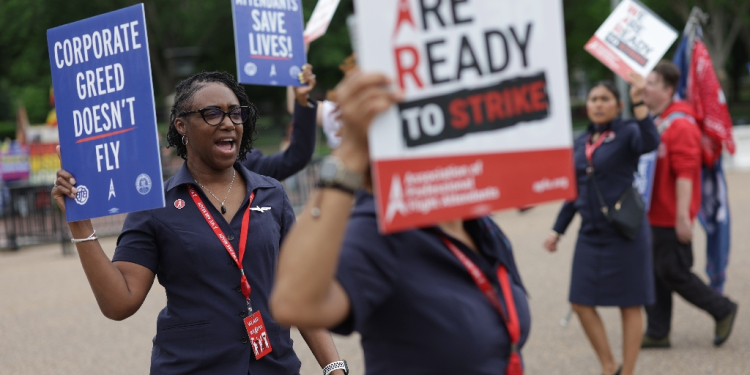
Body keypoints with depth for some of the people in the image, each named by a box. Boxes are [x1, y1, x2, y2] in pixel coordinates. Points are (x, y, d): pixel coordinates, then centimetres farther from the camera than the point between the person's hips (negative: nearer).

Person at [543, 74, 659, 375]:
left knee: (629, 305, 1)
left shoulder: (627, 133, -5)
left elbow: (650, 143, -29)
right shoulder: (581, 143, 12)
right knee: (581, 302, 4)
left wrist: (638, 102, -35)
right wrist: (557, 231, 17)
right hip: (591, 233, 6)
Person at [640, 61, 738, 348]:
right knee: (653, 273, 10)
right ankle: (658, 333, 18)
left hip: (671, 218, -9)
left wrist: (682, 216, -24)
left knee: (673, 273, -3)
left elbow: (685, 173, -21)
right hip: (651, 215, 9)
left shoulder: (680, 125, -17)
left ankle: (723, 310, 14)